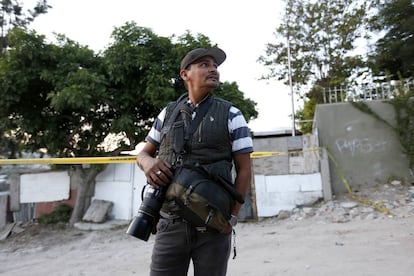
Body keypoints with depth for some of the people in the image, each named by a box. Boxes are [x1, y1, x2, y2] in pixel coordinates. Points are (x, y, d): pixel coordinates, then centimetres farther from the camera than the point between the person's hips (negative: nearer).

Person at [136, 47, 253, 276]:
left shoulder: (231, 115, 0)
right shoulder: (168, 113, 8)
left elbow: (244, 169, 0)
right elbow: (144, 153, 16)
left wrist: (231, 216, -9)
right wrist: (148, 162, -9)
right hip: (171, 224, 2)